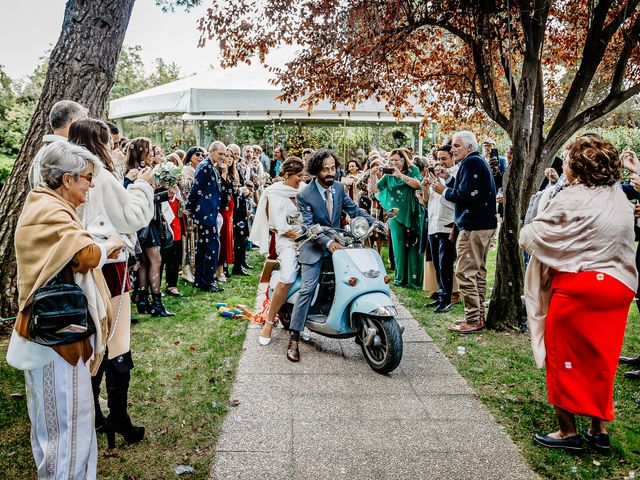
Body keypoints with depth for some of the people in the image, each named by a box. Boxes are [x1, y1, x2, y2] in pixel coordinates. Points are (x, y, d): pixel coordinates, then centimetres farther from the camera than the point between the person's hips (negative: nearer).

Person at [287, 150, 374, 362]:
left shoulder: (339, 188, 3)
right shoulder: (304, 195, -13)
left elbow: (354, 210, 6)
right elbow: (308, 226, -17)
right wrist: (328, 242, -31)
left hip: (337, 242, 6)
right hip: (314, 247, -5)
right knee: (308, 289, -14)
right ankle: (294, 339, -10)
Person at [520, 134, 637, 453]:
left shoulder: (572, 199, -15)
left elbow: (533, 235, -9)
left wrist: (523, 236, 13)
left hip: (576, 286, -7)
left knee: (564, 357, 7)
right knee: (600, 360, 16)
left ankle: (568, 431, 15)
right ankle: (599, 430, 25)